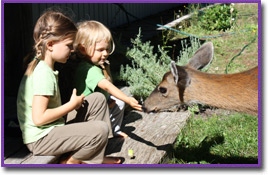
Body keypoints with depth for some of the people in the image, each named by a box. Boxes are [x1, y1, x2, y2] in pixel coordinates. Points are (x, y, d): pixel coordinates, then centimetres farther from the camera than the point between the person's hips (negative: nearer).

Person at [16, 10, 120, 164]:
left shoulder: (40, 66, 8)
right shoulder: (44, 74, -23)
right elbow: (39, 118, -27)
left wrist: (72, 104, 3)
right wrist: (72, 105, -16)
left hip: (53, 128, 10)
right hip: (40, 140, -10)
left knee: (98, 99, 8)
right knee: (102, 129, -22)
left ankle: (94, 158, 10)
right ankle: (71, 162, 4)